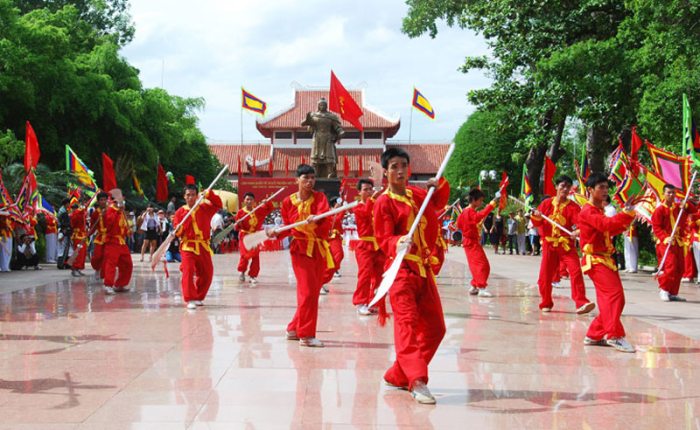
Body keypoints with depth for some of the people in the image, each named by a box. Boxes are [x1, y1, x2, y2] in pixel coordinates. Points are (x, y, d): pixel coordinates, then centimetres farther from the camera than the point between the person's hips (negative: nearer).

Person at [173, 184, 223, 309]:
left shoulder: (204, 208, 7)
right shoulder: (180, 212, 2)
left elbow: (218, 205, -3)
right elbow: (178, 232, 0)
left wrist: (209, 195, -15)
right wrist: (178, 229, -23)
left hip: (203, 246, 3)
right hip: (188, 246, -3)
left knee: (207, 273, 9)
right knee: (188, 271, -20)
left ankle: (199, 298, 27)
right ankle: (190, 300, -20)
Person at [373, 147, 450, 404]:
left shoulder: (418, 195, 12)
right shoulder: (384, 202, -6)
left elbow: (439, 203, 32)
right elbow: (384, 240, -12)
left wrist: (440, 185, 11)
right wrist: (400, 243, -33)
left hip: (424, 269, 7)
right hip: (401, 270, -7)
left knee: (435, 328, 7)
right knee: (408, 324, -19)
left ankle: (398, 376, 16)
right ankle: (418, 382, -24)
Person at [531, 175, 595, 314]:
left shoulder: (573, 206, -5)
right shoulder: (547, 203, 2)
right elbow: (536, 223, 6)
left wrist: (578, 232, -39)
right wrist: (536, 217, -17)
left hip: (567, 245, -2)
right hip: (549, 245, 2)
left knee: (576, 272, -17)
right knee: (545, 276, 4)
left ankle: (581, 303, -18)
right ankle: (546, 303, 24)